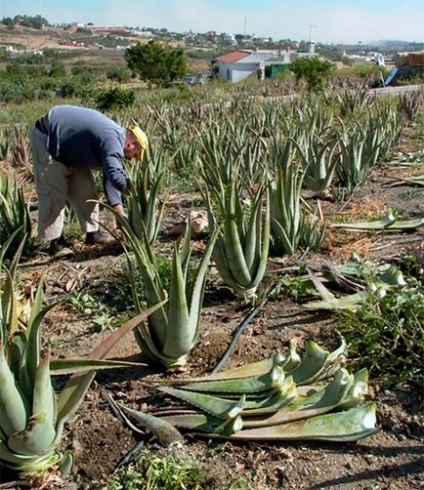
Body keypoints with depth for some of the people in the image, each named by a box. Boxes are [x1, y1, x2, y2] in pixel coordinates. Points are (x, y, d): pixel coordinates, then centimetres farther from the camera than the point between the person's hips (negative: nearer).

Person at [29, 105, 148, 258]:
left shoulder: (113, 138, 3)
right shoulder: (113, 141, -28)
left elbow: (110, 179, 5)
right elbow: (115, 176, -40)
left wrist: (121, 213, 0)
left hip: (66, 144, 10)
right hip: (46, 139, -10)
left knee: (86, 190, 8)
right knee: (53, 194, -10)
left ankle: (93, 232, 16)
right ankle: (54, 242, -3)